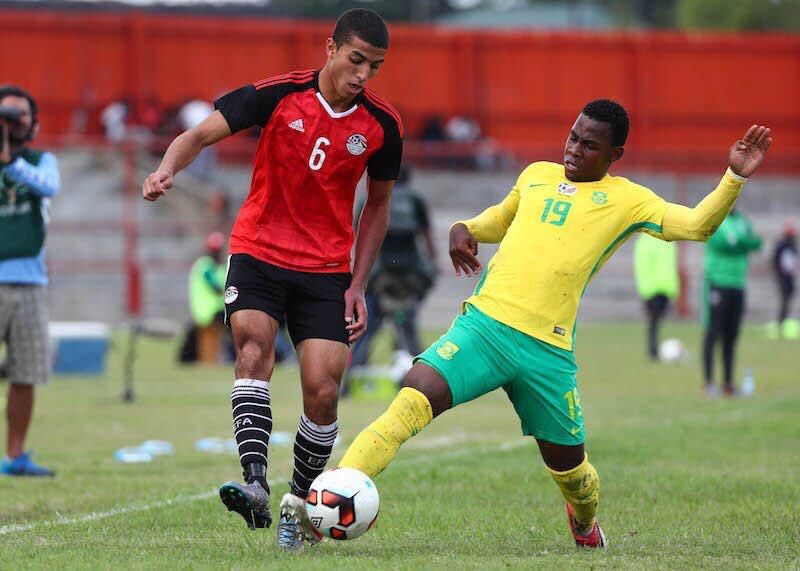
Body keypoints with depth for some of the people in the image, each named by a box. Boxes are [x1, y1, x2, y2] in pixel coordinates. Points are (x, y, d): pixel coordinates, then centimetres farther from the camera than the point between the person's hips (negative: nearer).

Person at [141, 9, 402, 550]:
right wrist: (168, 169, -30)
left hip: (327, 268, 2)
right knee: (254, 340, -28)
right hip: (259, 252, -2)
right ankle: (255, 485, -36)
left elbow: (378, 204, 10)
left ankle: (300, 506, 14)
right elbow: (200, 135, -8)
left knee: (323, 392, -7)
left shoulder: (382, 124, -3)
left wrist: (358, 286, 4)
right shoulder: (278, 94, -10)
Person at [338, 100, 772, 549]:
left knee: (567, 463, 8)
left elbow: (697, 225, -2)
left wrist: (735, 177, -14)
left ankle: (586, 523, 44)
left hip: (548, 349, -1)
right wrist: (466, 229, 15)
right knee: (417, 397, -23)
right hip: (484, 322, 1)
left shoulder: (626, 200, 7)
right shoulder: (536, 175, 18)